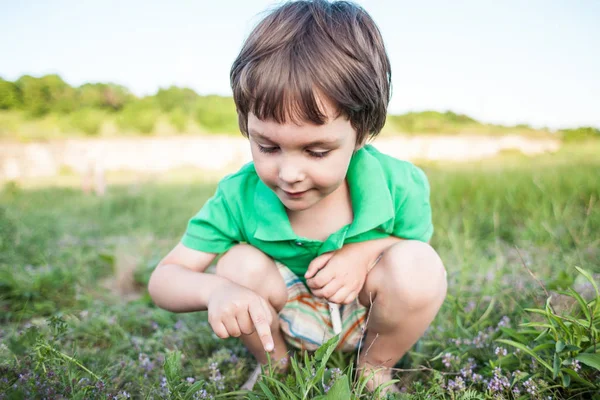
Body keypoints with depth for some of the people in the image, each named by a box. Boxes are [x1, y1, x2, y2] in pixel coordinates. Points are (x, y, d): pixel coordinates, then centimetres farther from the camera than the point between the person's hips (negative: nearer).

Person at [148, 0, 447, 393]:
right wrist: (214, 291, -45)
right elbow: (164, 278, -20)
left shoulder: (398, 185, -26)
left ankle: (376, 369, 2)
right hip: (287, 322, 1)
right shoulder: (239, 196, -25)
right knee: (241, 263, -27)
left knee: (418, 264, -30)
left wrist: (367, 251, -28)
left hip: (370, 317, 0)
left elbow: (417, 239, -5)